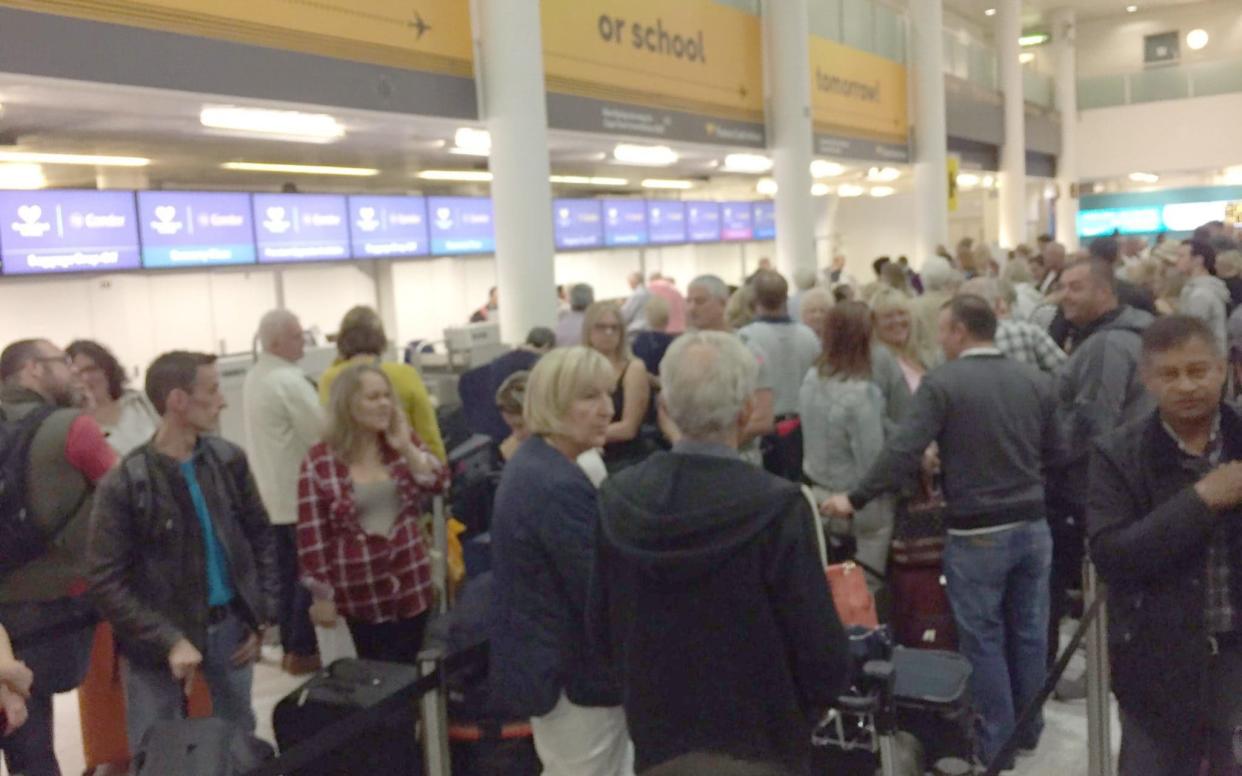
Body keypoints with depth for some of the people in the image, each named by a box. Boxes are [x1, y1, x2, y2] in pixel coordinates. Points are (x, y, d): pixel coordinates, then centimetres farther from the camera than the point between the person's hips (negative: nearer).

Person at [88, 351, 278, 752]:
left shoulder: (229, 459, -1)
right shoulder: (124, 484, -14)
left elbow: (261, 537, 8)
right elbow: (108, 583, -12)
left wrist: (263, 616, 2)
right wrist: (170, 641, -18)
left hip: (231, 625, 4)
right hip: (160, 638, -4)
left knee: (240, 741, 17)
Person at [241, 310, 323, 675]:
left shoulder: (253, 378, 10)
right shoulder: (290, 381, -20)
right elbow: (323, 434, -19)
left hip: (273, 491, 9)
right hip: (299, 493, -9)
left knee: (287, 572, 15)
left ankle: (288, 646, 22)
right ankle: (302, 651, 7)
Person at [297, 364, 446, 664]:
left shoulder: (403, 440, 2)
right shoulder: (319, 462, -11)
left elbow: (439, 482, -6)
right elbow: (312, 535, -8)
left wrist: (406, 448, -17)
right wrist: (321, 595, -6)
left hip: (411, 582, 4)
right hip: (360, 591, -3)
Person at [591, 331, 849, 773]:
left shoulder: (618, 499, -10)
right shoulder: (776, 507, -23)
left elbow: (601, 629, 0)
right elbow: (820, 650, -17)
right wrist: (806, 708, 4)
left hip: (657, 736, 4)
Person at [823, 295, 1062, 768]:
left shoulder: (942, 383, -14)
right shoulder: (1035, 381, 1)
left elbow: (903, 452, -19)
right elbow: (1054, 453, 10)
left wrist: (856, 499, -11)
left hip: (976, 534, -5)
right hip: (1032, 525, 5)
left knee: (983, 639, 8)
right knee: (1028, 631, 18)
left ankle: (995, 742, 19)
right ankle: (1028, 728, 33)